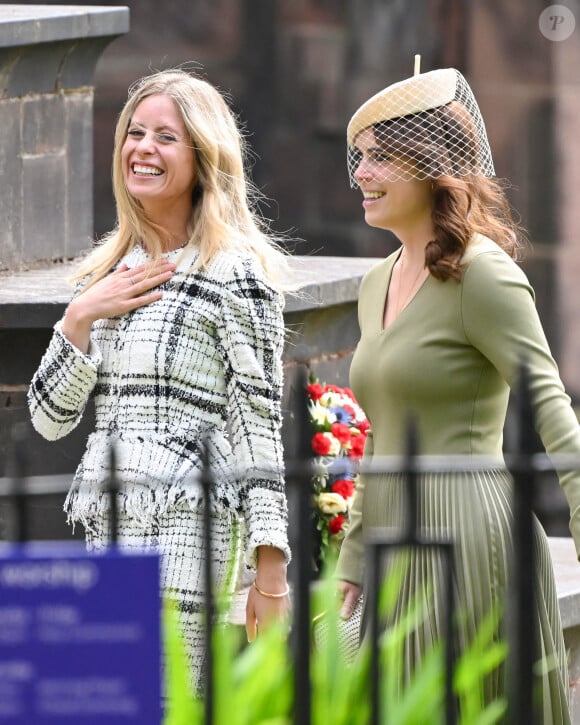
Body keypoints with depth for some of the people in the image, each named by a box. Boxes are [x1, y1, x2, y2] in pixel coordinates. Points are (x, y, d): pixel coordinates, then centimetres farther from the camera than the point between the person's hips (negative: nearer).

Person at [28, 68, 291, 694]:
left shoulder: (236, 271, -5)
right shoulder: (108, 271, 15)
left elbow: (259, 425, -8)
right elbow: (49, 417, 13)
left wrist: (269, 578, -12)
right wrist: (80, 318, -3)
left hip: (185, 528, -6)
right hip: (108, 525, 6)